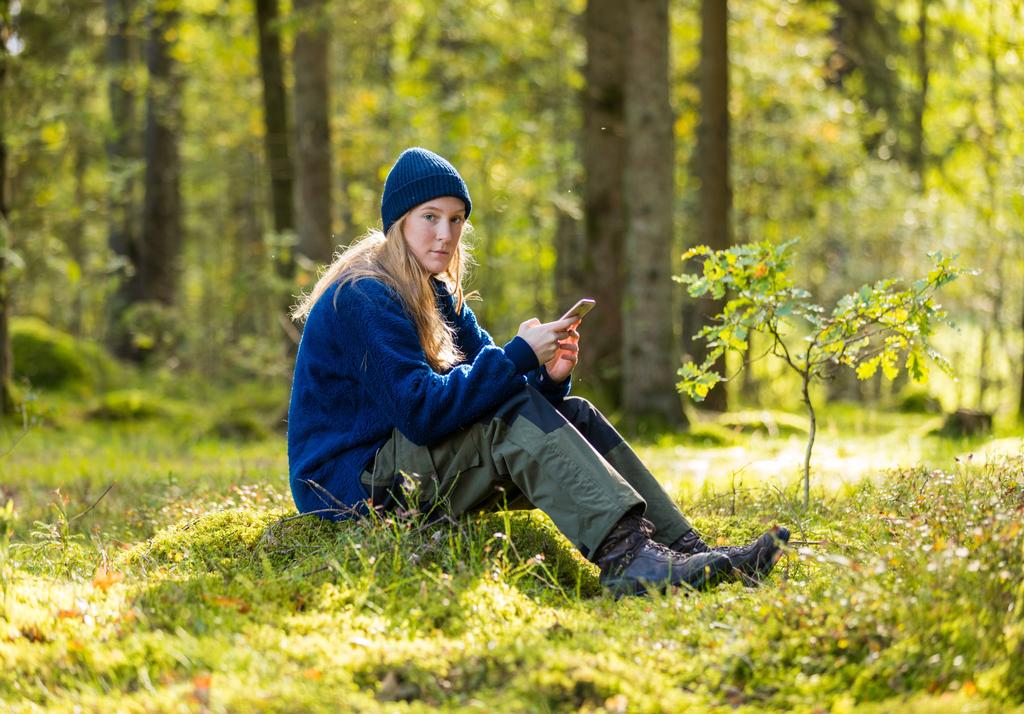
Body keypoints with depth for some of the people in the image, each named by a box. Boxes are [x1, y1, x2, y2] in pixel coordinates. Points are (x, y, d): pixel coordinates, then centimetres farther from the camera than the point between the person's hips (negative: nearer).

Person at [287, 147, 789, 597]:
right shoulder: (364, 298, -16)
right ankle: (625, 558, -43)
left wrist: (549, 378, -12)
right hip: (352, 485, -9)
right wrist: (519, 357, -22)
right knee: (514, 418, -28)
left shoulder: (436, 295, 15)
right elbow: (421, 412, -25)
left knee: (574, 416, -4)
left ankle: (685, 549, -20)